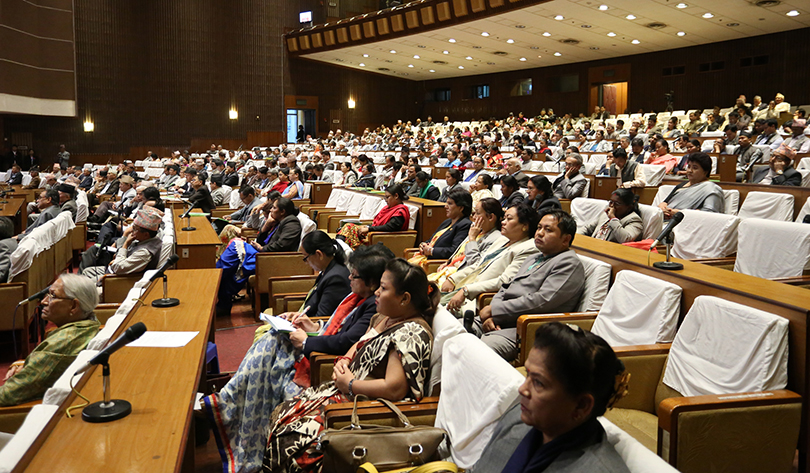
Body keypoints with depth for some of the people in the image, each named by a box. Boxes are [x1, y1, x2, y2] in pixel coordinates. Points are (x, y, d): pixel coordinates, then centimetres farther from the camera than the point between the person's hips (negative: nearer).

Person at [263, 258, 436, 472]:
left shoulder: (411, 334, -22)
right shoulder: (384, 318, 8)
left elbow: (394, 389, -29)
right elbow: (359, 346, 23)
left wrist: (349, 384, -16)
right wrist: (343, 362, 0)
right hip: (347, 391, 10)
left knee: (293, 435, -15)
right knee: (281, 415, 4)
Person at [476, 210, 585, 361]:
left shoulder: (569, 263, -4)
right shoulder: (532, 259, 26)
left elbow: (541, 301, -16)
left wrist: (493, 309, -11)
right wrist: (491, 315, 0)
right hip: (495, 322, 9)